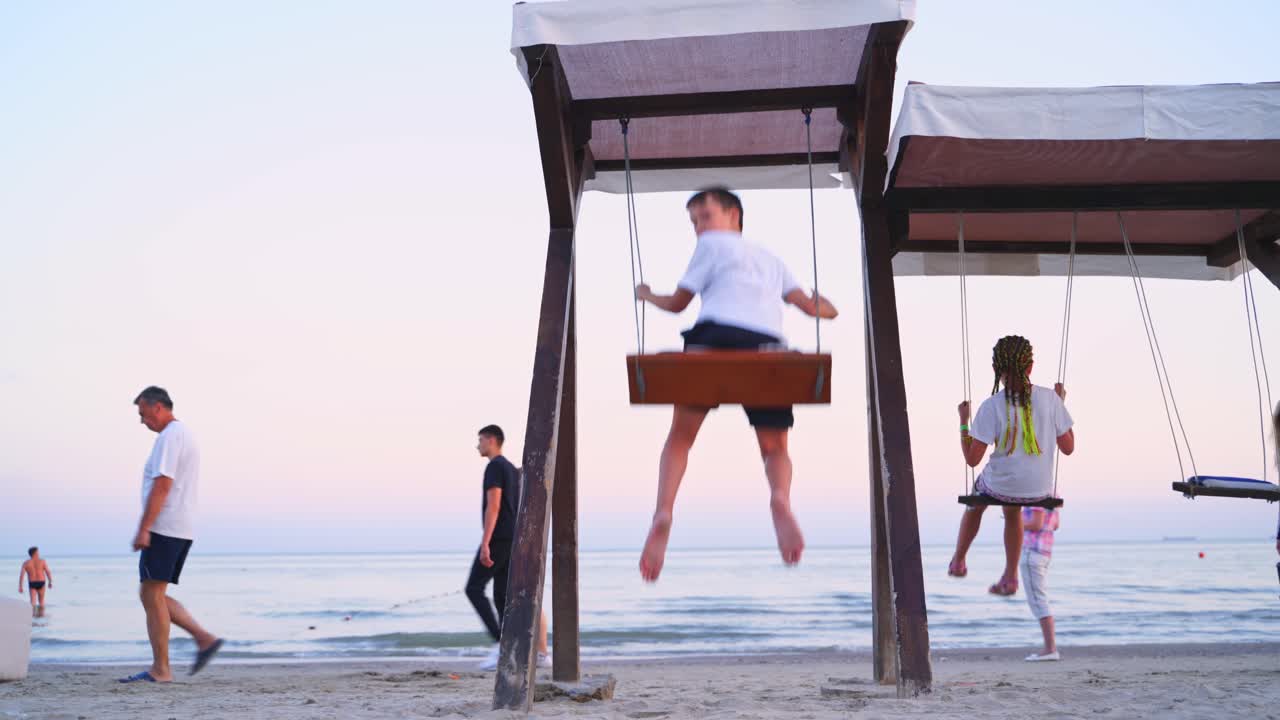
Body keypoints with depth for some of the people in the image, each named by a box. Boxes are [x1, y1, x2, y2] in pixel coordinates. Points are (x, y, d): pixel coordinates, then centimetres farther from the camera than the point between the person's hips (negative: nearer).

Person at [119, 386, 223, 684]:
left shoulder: (170, 436, -11)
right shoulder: (186, 435, 21)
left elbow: (162, 485, -21)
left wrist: (143, 529, -23)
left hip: (163, 528, -10)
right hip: (182, 529, 10)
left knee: (153, 596, -5)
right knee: (154, 597, 12)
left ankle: (160, 669, -2)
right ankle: (204, 638, 4)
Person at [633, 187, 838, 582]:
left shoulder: (712, 244, 21)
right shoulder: (771, 258, 33)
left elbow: (678, 302, 22)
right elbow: (808, 304, 24)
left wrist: (647, 295, 43)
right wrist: (825, 307, 48)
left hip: (716, 337, -3)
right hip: (766, 347, 3)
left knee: (680, 435, 10)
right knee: (775, 448, 13)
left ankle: (663, 513, -14)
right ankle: (780, 500, -22)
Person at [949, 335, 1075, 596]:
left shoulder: (991, 406, -18)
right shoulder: (1049, 399, -10)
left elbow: (972, 459, -15)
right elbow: (1068, 448, 0)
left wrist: (963, 421, -1)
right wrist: (1061, 403, 9)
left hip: (1001, 484, -2)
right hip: (1039, 489, 2)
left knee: (976, 501, 34)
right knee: (1011, 510, 37)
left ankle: (958, 561, 50)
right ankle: (1010, 575, 37)